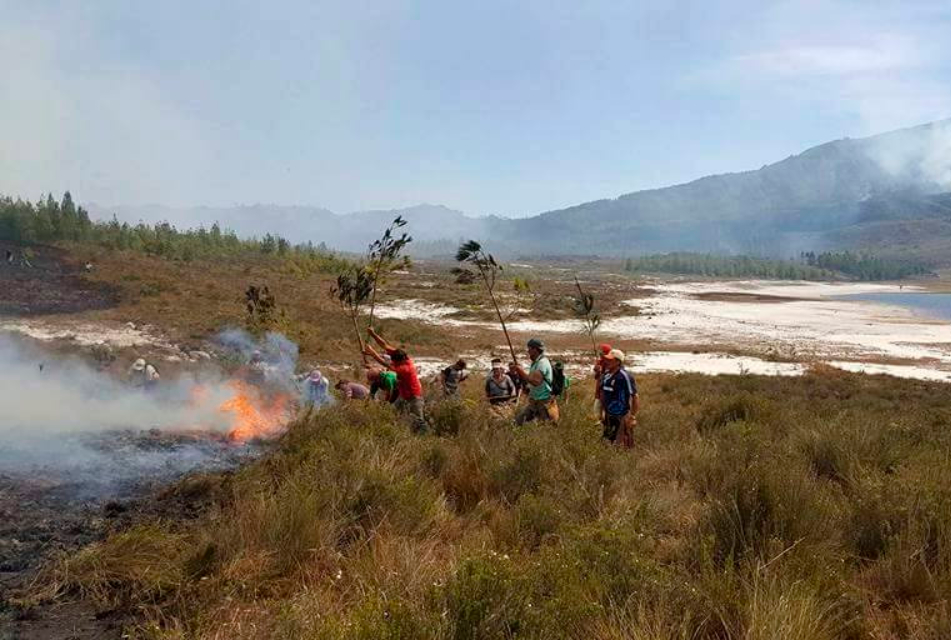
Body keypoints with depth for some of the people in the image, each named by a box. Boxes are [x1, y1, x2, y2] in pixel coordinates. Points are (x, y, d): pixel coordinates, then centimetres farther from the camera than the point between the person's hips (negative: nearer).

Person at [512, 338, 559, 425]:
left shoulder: (543, 362, -17)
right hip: (534, 401, 10)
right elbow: (529, 380, 18)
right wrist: (520, 373, 4)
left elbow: (536, 381, -28)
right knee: (519, 418, 5)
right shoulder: (535, 363, 13)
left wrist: (522, 371, -21)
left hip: (544, 402, -9)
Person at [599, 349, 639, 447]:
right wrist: (603, 411, 17)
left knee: (623, 447, -2)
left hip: (622, 417, -7)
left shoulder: (625, 376, -20)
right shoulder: (606, 375, 2)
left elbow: (635, 398, -17)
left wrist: (633, 417, -17)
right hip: (609, 416, 8)